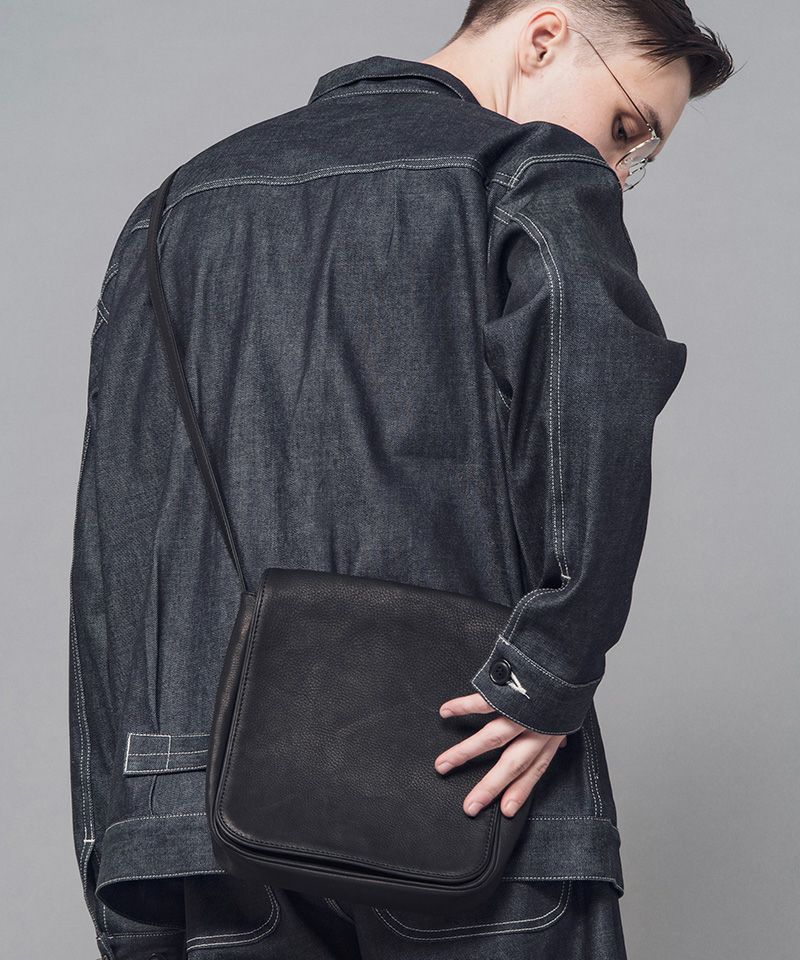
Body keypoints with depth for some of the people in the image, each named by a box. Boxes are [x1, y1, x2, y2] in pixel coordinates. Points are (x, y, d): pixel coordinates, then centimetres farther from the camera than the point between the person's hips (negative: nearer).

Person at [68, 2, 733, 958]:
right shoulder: (533, 171, 1)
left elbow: (110, 561, 14)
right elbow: (602, 378, -23)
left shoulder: (179, 206, 19)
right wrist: (551, 672, -14)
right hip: (468, 811, -5)